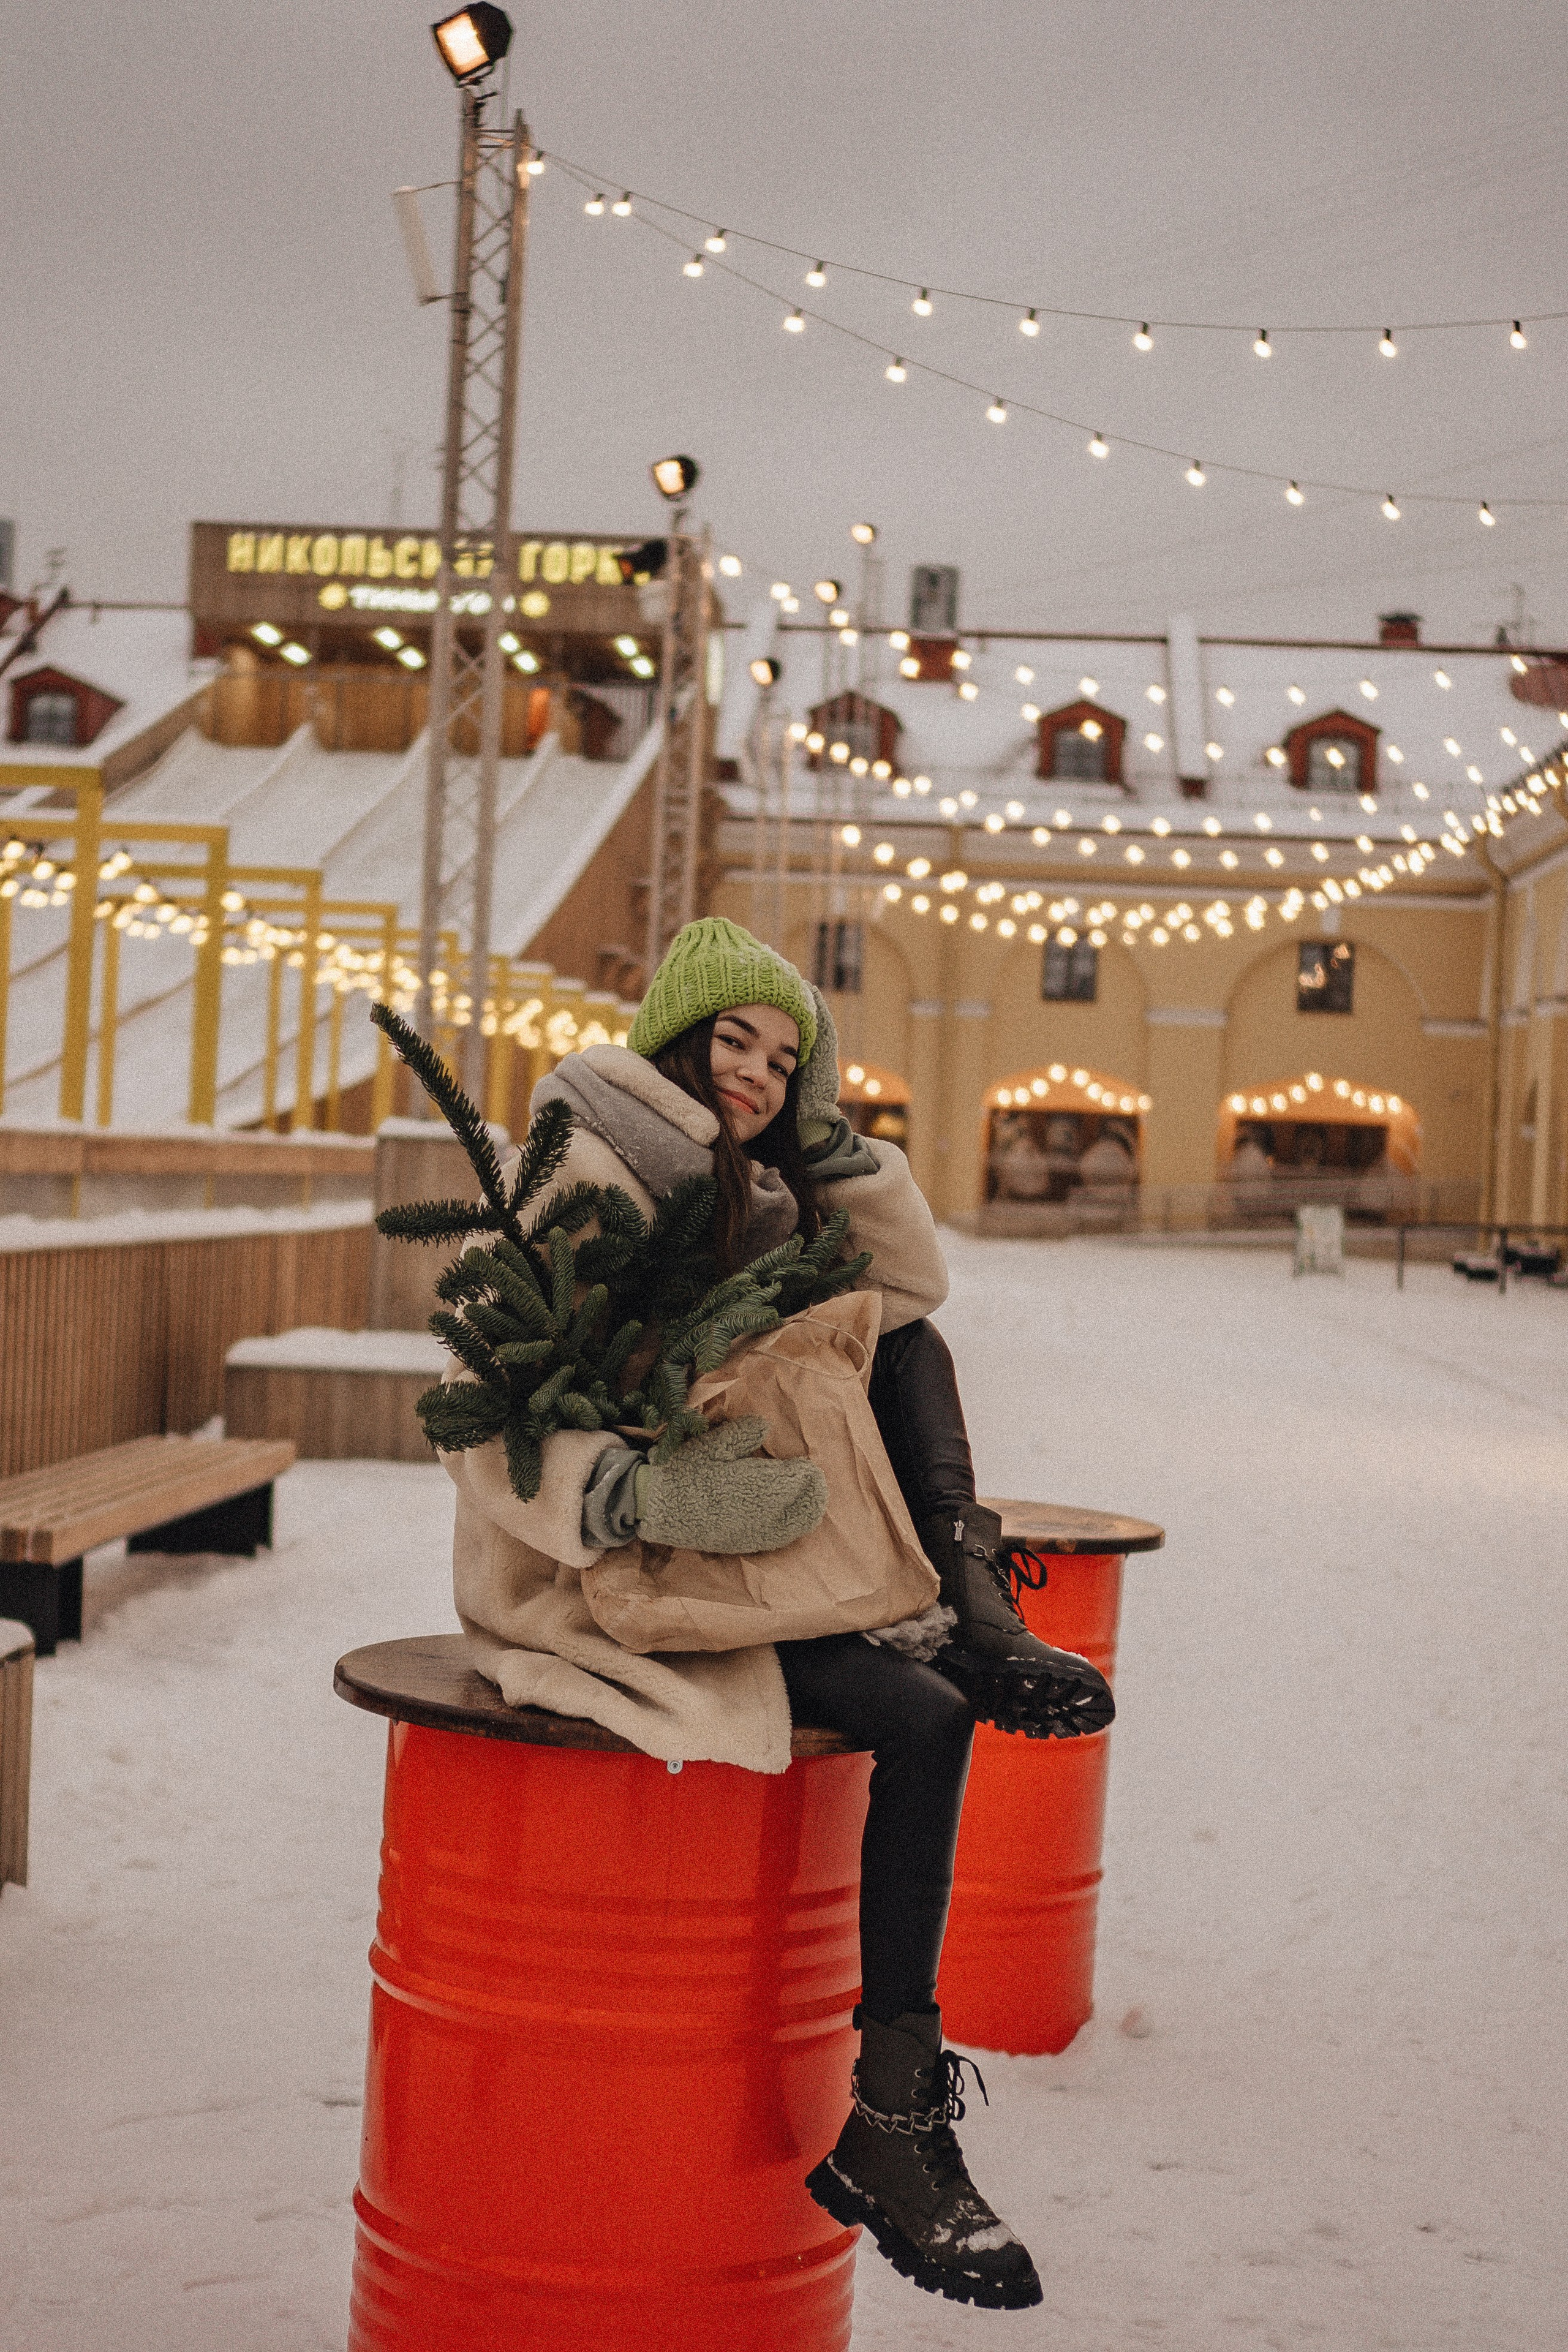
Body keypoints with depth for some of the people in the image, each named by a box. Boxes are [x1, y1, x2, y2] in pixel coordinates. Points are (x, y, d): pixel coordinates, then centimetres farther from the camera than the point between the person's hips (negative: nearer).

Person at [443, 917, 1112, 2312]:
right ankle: (886, 2118, -14)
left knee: (905, 1355, -3)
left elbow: (913, 1293, 13)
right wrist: (649, 1492, -35)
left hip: (727, 1544, 8)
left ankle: (975, 1620, -12)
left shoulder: (747, 1194, 14)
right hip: (595, 1573, -8)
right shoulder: (582, 1186, -13)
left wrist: (827, 1133, 3)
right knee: (917, 1721, -21)